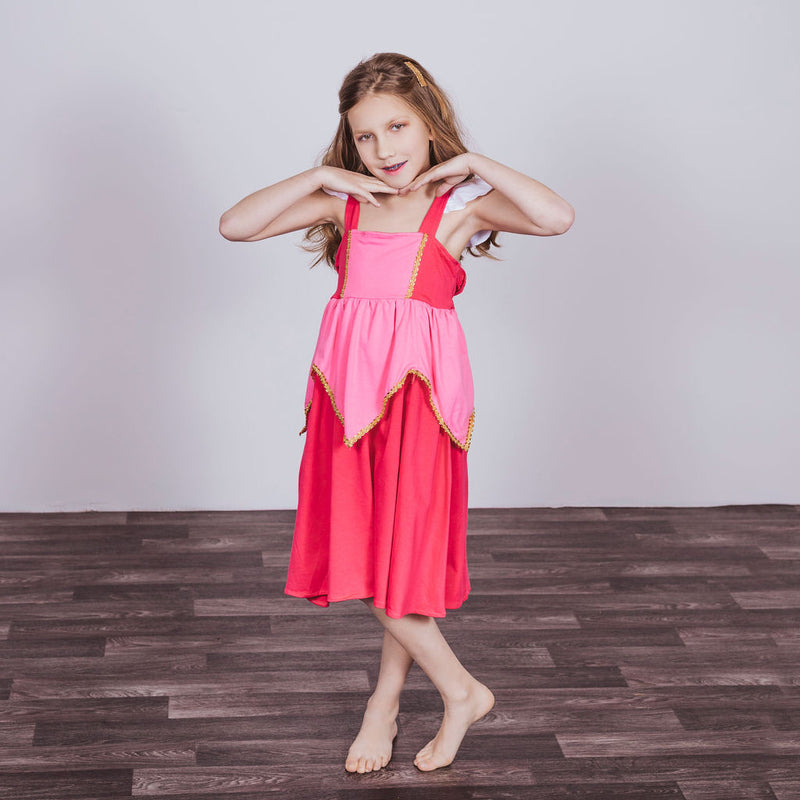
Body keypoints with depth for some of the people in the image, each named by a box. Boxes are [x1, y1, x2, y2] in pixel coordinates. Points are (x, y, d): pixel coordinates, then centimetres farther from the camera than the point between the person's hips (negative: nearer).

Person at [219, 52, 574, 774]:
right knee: (360, 549, 8)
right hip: (347, 383, 5)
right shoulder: (342, 202, 11)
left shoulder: (461, 201, 1)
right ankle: (460, 690, 24)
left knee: (401, 552, -3)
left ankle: (386, 699, 20)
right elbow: (236, 226, 6)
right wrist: (319, 177, 0)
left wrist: (476, 163, -8)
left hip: (420, 385, -4)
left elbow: (557, 218, -17)